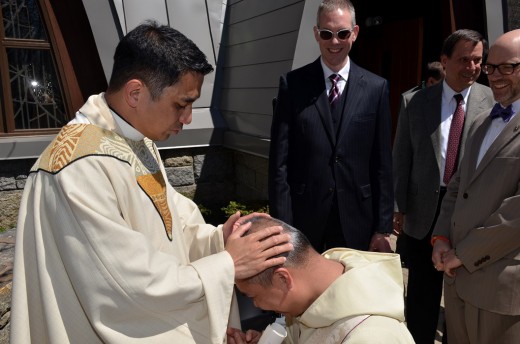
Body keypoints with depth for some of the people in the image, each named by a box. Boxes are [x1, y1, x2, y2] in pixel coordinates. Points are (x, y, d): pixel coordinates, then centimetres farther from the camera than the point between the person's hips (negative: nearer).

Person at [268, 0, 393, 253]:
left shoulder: (376, 88, 1)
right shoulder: (292, 83, -2)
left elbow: (382, 164, 2)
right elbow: (280, 160, -4)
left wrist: (383, 227, 0)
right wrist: (282, 224, -8)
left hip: (356, 221, 1)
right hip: (304, 219, -1)